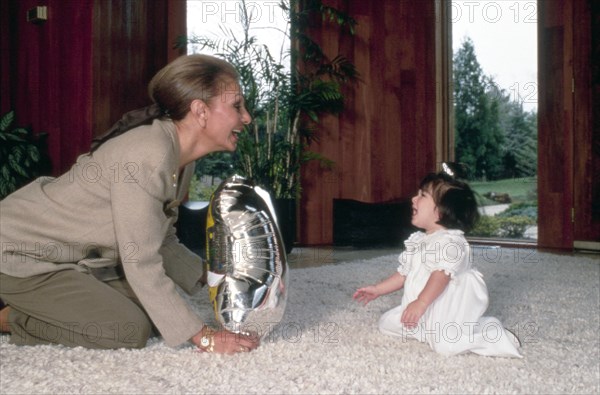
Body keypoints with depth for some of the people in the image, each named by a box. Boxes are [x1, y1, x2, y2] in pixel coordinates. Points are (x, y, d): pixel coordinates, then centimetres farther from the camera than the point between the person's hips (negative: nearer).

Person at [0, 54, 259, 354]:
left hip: (76, 257, 9)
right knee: (130, 330, -18)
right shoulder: (147, 156, -30)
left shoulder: (180, 157, -1)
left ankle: (33, 304, 18)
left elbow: (163, 244, 6)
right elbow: (141, 263, -29)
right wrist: (202, 337, -28)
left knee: (156, 315, 7)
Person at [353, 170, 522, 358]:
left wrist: (421, 302, -41)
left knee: (446, 344, -29)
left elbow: (442, 274, -31)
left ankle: (491, 330, -4)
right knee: (386, 322, 6)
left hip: (449, 310, -9)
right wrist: (377, 290, 20)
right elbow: (404, 274, 21)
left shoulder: (450, 241, -17)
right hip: (421, 313, 9)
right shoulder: (418, 241, 13)